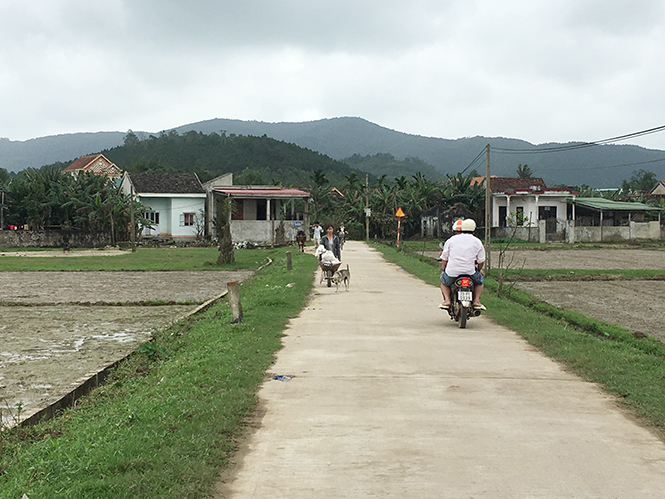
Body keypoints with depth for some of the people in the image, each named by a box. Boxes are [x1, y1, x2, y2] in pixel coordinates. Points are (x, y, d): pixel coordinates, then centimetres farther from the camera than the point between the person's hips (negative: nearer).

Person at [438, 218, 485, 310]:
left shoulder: (451, 240, 8)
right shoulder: (477, 242, 7)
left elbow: (444, 258, 10)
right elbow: (481, 261, 10)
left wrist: (444, 270, 27)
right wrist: (479, 270, 30)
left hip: (452, 271, 0)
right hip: (470, 271, 0)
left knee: (443, 281, 31)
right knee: (480, 280, 31)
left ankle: (447, 300, 8)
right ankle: (476, 300, 12)